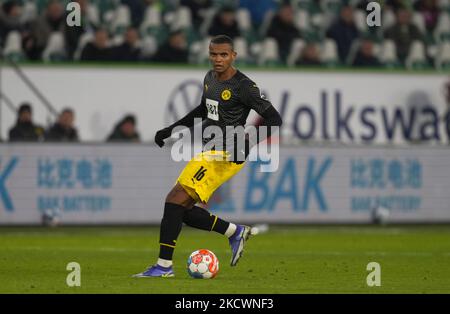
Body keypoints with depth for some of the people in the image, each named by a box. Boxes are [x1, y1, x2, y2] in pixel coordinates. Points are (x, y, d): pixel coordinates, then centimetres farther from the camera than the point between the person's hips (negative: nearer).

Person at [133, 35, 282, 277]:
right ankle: (235, 232, 17)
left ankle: (164, 265, -15)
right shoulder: (210, 78, 12)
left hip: (225, 154, -9)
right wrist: (171, 130, 27)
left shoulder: (243, 86, -12)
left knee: (175, 199, -17)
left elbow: (274, 118, -12)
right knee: (183, 210, 4)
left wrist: (250, 142, -25)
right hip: (208, 151, 9)